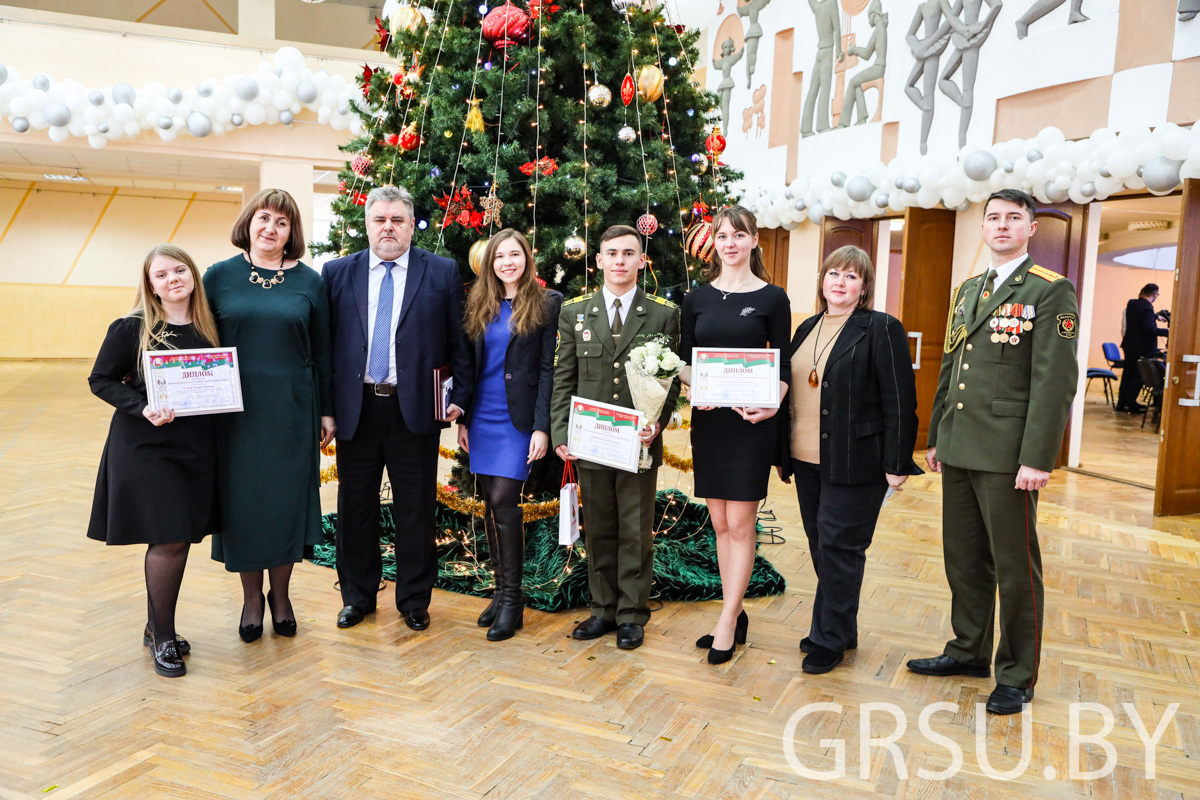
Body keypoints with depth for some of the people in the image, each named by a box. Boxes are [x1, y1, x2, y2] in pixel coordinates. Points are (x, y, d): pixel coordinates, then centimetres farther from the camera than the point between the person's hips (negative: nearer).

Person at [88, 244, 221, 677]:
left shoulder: (207, 327, 7)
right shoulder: (131, 328, -6)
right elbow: (101, 381, -3)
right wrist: (142, 408, -18)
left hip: (196, 446, 5)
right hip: (145, 446, -5)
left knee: (179, 538, 10)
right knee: (169, 539, -7)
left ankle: (156, 629, 29)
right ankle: (162, 637, 12)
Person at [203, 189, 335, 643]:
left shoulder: (308, 281, 3)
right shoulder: (220, 276, 2)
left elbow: (322, 352, 5)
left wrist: (327, 411, 4)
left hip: (292, 410, 0)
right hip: (236, 410, 0)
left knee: (287, 499, 6)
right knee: (242, 500, 6)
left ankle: (280, 594, 24)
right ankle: (252, 597, 23)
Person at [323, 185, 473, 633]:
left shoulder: (442, 272, 2)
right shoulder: (337, 273, 6)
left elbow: (459, 341, 3)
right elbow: (324, 341, 5)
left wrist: (460, 395, -5)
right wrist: (324, 405, 0)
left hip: (415, 409, -2)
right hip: (355, 408, 2)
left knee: (415, 511, 8)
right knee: (355, 508, 12)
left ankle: (414, 600, 24)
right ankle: (357, 595, 30)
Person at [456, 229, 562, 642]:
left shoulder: (547, 303, -2)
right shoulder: (480, 305, 12)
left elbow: (548, 369, -6)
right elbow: (469, 364, 14)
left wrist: (542, 427, -12)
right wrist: (463, 418, 9)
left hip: (518, 418, -5)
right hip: (482, 417, 5)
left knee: (503, 501, -11)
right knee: (491, 505, 9)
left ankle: (512, 600, 1)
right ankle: (502, 589, 21)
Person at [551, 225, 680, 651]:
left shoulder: (664, 314, 2)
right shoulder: (574, 312, 7)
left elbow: (671, 379, 2)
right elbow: (563, 379, 5)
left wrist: (657, 422, -14)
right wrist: (561, 433, -4)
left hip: (640, 442, -1)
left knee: (636, 532, 7)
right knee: (598, 531, 12)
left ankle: (632, 615, 21)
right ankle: (604, 608, 27)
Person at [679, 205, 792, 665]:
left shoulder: (772, 298, 0)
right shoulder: (698, 298, 9)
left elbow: (782, 365, 0)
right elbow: (683, 359, 9)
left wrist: (772, 404, -17)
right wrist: (696, 386, -11)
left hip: (751, 421, -4)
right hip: (707, 419, 4)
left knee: (740, 524, -2)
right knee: (720, 523, 9)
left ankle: (727, 624, 7)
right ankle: (736, 615, 22)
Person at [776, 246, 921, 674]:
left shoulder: (881, 329, -8)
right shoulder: (807, 329, 13)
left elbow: (899, 400, -11)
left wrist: (896, 463, -14)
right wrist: (784, 454, 15)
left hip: (855, 462, -7)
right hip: (807, 461, 7)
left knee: (838, 548, -1)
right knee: (820, 546, 14)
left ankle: (830, 640, 12)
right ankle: (838, 628, 29)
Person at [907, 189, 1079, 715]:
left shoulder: (1051, 292, -6)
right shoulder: (967, 291, 15)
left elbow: (1055, 380, -13)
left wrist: (1037, 459, -18)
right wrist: (935, 437, 15)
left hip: (1007, 454, -6)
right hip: (960, 450, 7)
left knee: (1015, 565, 4)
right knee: (964, 557, 15)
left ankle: (1017, 676, 19)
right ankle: (969, 651, 31)